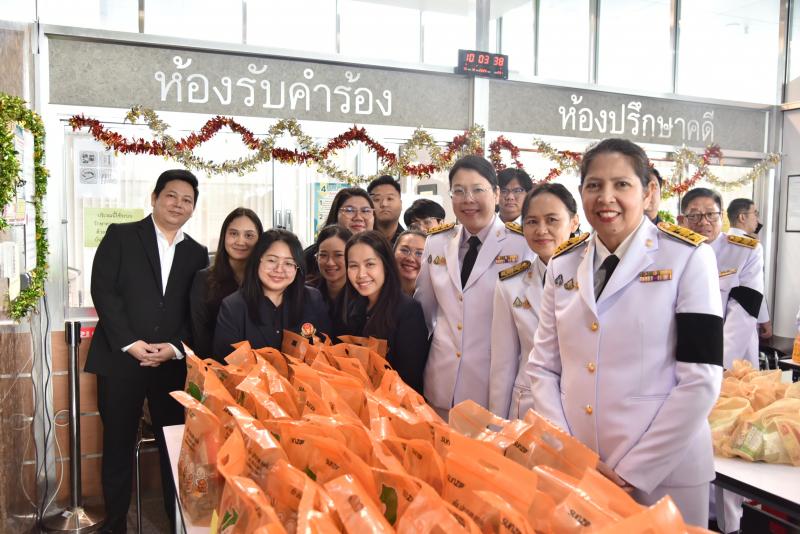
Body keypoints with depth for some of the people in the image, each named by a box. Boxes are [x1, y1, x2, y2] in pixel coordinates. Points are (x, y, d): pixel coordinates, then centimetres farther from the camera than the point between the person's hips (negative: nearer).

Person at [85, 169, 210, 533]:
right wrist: (130, 343, -12)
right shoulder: (120, 235, 4)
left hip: (173, 364, 2)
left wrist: (175, 348, -9)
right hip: (120, 359, -2)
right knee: (118, 446, 8)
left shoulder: (197, 253, 12)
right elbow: (103, 291, -5)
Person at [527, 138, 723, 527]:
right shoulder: (563, 264, 4)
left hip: (664, 473, -3)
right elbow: (542, 366, 5)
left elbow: (701, 379, -11)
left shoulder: (687, 257, -7)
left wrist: (631, 470, -12)